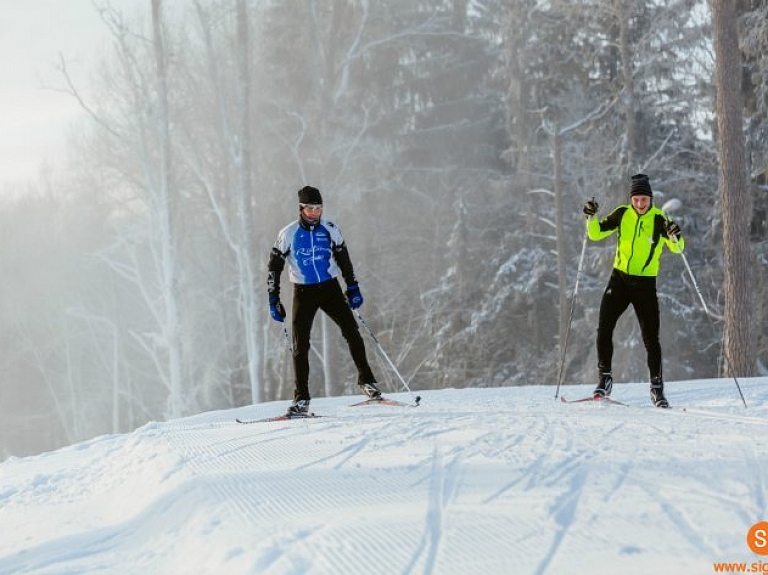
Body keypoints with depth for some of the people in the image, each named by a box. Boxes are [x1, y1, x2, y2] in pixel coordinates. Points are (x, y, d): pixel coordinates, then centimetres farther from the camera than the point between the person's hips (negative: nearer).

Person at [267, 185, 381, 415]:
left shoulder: (329, 229, -1)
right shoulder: (289, 234, -6)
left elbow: (343, 258, 12)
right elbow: (274, 267, -1)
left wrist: (352, 288, 10)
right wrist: (274, 301, -4)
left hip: (330, 288, 1)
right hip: (303, 292, -1)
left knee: (352, 332, -9)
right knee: (300, 346, -4)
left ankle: (367, 381, 3)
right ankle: (301, 399, 1)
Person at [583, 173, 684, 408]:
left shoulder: (659, 219, -7)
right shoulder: (622, 214, 0)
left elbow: (677, 249, -13)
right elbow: (596, 234, 5)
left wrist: (675, 237, -34)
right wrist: (591, 217, -14)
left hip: (646, 283, -2)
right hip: (620, 279, 2)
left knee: (651, 337, -2)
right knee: (604, 328, -8)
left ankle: (657, 387, 8)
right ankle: (604, 377, 4)